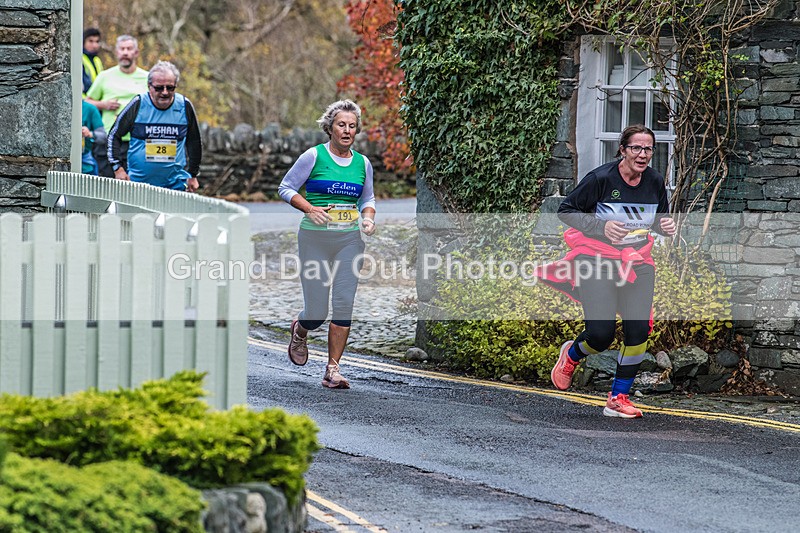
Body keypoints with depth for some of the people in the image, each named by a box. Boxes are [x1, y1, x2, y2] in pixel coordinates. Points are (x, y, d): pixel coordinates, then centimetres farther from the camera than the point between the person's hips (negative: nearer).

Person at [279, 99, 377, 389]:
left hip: (350, 240, 3)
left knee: (344, 304, -8)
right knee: (316, 311, -3)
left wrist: (368, 217, 2)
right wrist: (310, 209, -15)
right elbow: (286, 187, 0)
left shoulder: (363, 164, 9)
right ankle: (300, 331, 34)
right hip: (315, 238, -3)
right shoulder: (314, 156, -4)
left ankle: (332, 370, 0)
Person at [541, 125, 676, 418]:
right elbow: (566, 210, -7)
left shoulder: (655, 182, 1)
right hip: (598, 259, -4)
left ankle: (618, 398, 9)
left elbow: (660, 216, 18)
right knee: (601, 334, -13)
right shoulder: (601, 178, -14)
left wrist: (665, 225, -6)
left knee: (639, 330, -8)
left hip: (637, 262, 4)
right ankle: (572, 353, 25)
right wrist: (601, 227, -20)